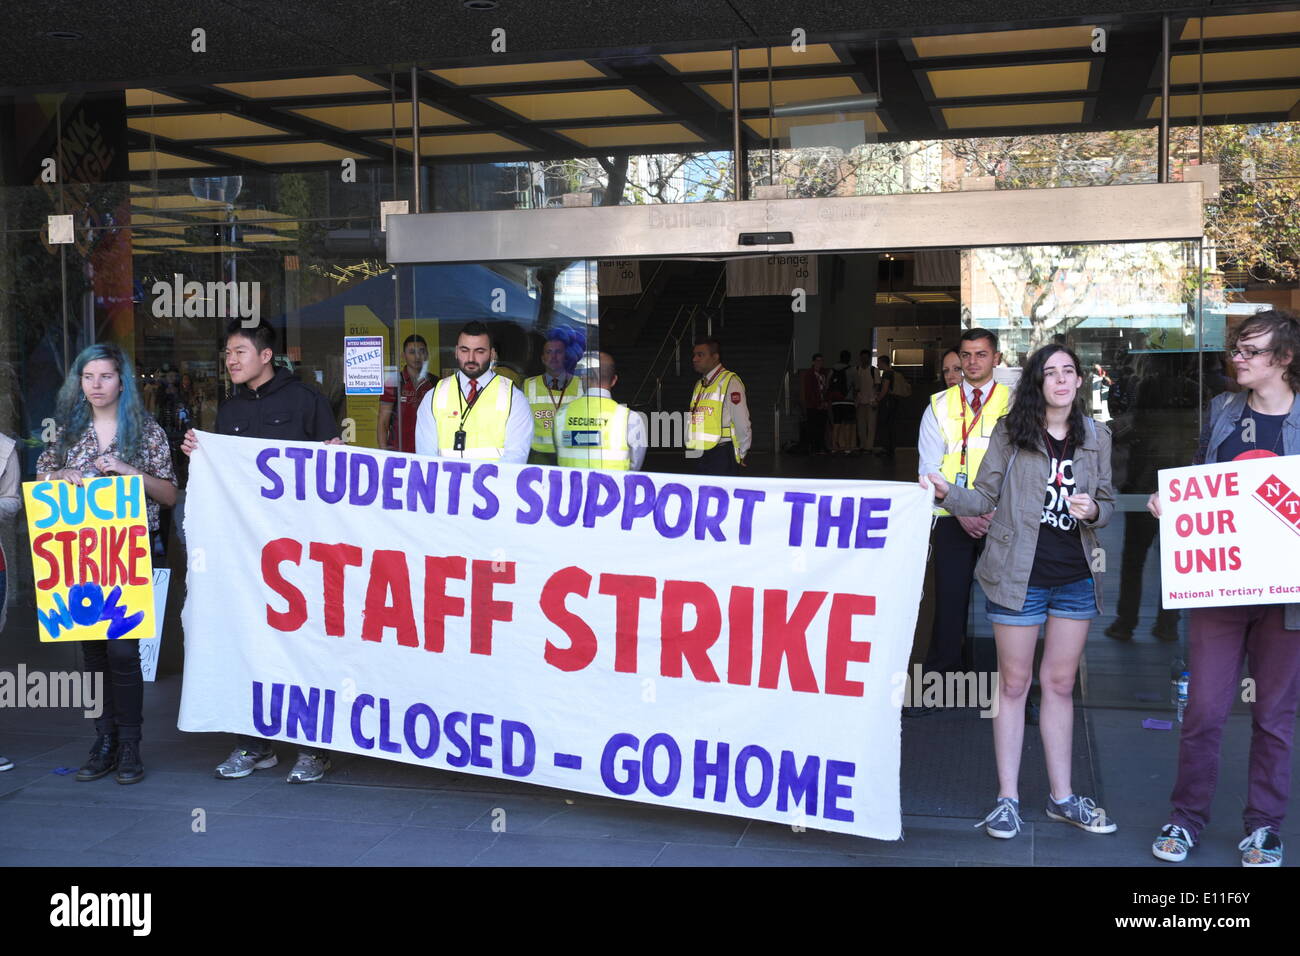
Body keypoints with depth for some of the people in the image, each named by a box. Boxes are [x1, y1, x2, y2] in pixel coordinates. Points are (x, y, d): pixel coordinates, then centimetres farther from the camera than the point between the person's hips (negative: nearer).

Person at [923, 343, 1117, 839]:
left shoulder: (1096, 436, 6)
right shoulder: (1010, 431, -3)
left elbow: (1107, 502, 13)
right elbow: (986, 496, -4)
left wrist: (1093, 510, -9)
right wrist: (948, 492, -22)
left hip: (1076, 579, 3)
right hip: (1018, 575, -3)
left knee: (1060, 684, 12)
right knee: (1014, 683, 5)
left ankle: (1061, 796, 23)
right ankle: (1007, 798, 13)